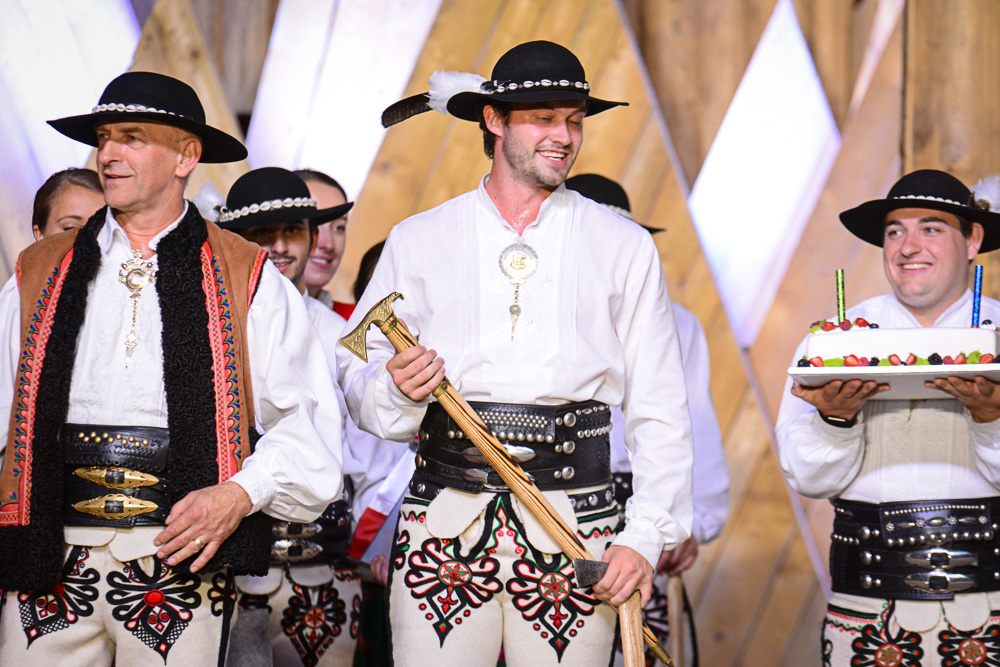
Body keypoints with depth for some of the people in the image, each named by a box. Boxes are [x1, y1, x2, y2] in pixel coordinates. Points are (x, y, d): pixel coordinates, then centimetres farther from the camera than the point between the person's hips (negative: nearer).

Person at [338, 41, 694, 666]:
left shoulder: (625, 247, 10)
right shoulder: (418, 241, 11)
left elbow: (660, 411, 6)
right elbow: (356, 378, 8)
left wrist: (647, 536, -3)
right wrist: (396, 389, -15)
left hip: (576, 520, 0)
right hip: (444, 519, 0)